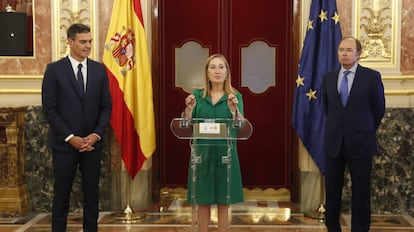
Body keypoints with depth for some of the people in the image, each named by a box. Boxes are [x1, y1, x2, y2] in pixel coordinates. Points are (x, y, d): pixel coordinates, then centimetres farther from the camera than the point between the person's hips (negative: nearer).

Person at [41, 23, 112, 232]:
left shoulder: (99, 70, 6)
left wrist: (96, 134, -6)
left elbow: (106, 106, 6)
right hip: (64, 143, -3)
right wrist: (70, 137, -12)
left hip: (92, 142, 3)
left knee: (92, 192, 7)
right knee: (62, 193, 4)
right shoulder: (54, 69, -4)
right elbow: (49, 108, -7)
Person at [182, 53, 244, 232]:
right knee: (203, 203, 7)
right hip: (202, 153, 1)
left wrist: (234, 110, -27)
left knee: (223, 204, 6)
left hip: (225, 154, -1)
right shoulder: (197, 95, 5)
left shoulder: (235, 97, 1)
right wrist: (189, 109, -17)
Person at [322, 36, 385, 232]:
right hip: (334, 142, 3)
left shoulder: (372, 76, -4)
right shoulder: (328, 77, 5)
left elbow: (379, 109, 5)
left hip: (360, 142, -3)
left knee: (360, 191, 4)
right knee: (332, 189, 8)